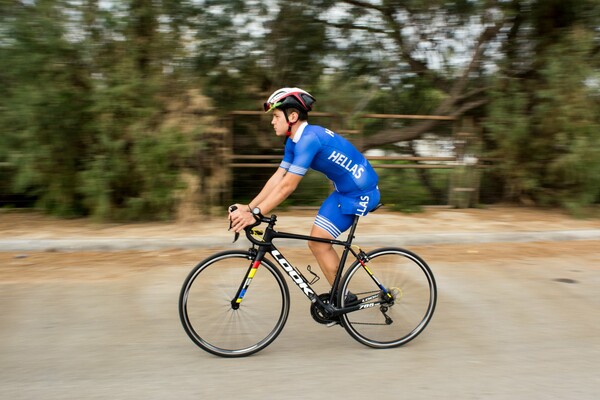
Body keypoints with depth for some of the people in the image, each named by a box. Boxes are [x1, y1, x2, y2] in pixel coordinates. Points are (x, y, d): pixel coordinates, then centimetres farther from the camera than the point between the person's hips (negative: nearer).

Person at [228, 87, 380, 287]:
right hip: (346, 190, 9)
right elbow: (277, 178, 4)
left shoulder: (309, 139, -25)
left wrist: (254, 214, -26)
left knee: (318, 243, -7)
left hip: (360, 193, -9)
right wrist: (248, 208, -2)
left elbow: (287, 186, -28)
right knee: (318, 243, 10)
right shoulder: (294, 141, 6)